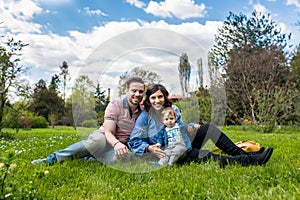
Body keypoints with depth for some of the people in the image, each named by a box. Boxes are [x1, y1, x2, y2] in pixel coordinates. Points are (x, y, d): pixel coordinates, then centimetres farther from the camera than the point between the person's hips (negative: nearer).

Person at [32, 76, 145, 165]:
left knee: (125, 157, -36)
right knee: (98, 139, -42)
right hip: (103, 139, -2)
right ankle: (54, 158, -25)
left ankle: (85, 158, -22)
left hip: (120, 147, 3)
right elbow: (108, 132, -17)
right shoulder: (115, 105, -7)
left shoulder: (142, 111, 7)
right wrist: (116, 143, -38)